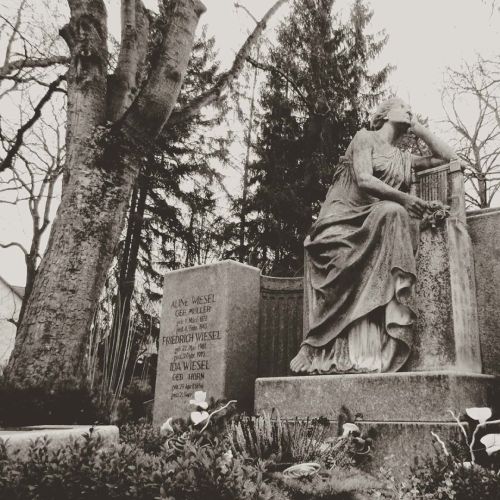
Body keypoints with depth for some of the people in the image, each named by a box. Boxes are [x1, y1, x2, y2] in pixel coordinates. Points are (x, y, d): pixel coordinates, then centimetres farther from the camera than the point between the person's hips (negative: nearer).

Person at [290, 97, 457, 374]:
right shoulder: (365, 137, 9)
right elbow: (363, 180, -7)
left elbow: (447, 157, 26)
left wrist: (418, 128, 25)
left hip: (376, 230, 5)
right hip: (345, 221, -5)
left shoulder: (405, 158, 26)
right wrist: (403, 198, -20)